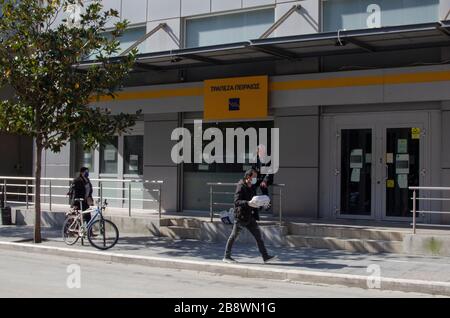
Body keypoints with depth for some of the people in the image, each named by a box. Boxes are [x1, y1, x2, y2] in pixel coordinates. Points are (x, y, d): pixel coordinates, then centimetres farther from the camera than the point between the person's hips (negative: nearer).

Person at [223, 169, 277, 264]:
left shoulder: (252, 187, 11)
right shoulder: (241, 187, -15)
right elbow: (237, 201, -25)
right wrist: (248, 203, -39)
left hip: (250, 217, 8)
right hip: (240, 217, -8)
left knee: (258, 235, 4)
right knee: (233, 236, 5)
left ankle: (265, 256, 6)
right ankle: (227, 257, 17)